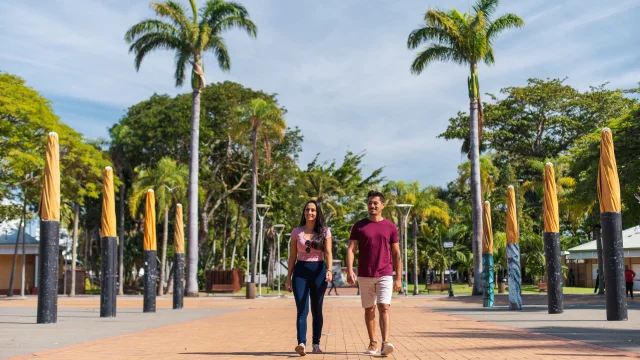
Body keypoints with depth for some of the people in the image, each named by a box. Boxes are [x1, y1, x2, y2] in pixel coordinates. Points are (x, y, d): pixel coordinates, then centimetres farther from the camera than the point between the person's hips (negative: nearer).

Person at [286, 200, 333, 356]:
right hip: (300, 270, 0)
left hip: (318, 270, 0)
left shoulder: (325, 231, 3)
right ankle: (301, 344, -19)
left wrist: (329, 270, -21)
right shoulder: (296, 232, 7)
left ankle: (316, 344, 15)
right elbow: (292, 256, 9)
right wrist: (288, 277, 7)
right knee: (302, 310, -10)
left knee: (316, 310, 6)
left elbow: (328, 253, -4)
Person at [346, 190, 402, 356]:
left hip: (385, 275, -1)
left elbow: (396, 254, 6)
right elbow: (351, 250, -2)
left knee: (384, 307, -15)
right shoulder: (359, 226, 3)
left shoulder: (390, 227, 4)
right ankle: (373, 343, 21)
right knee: (369, 309, 10)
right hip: (365, 276, 1)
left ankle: (385, 343, -21)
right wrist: (350, 271, -17)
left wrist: (398, 278, 2)